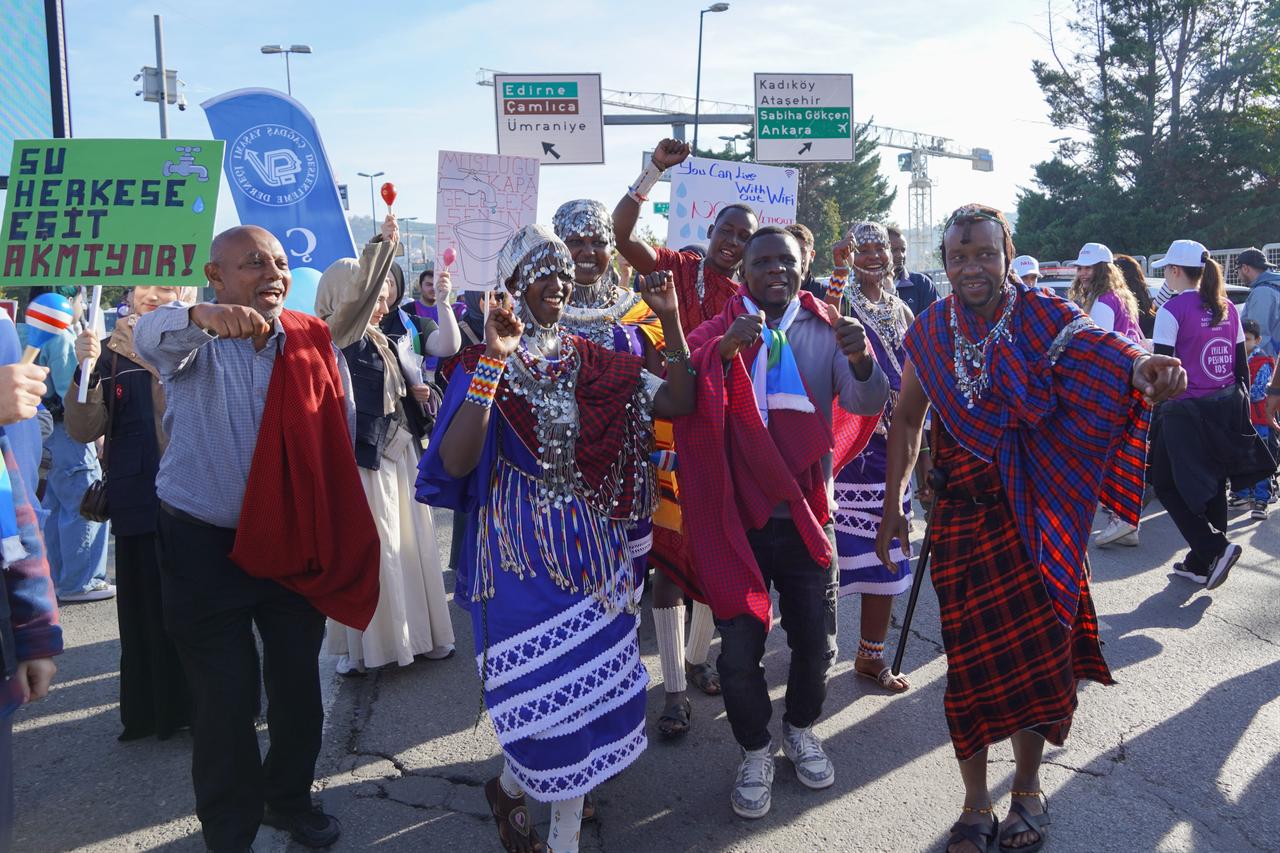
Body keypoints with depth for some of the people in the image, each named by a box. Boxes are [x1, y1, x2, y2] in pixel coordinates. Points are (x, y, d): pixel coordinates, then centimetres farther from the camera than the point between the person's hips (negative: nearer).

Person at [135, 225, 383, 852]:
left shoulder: (315, 343, 0)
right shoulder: (194, 344, -9)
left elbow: (342, 433, 7)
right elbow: (151, 335, -33)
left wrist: (331, 528, 8)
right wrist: (201, 318, -56)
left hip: (298, 543, 3)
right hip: (206, 547, -3)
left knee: (298, 681, 14)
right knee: (224, 694, 5)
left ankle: (290, 799, 38)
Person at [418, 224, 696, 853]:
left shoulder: (589, 360, 6)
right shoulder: (485, 364, -6)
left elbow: (678, 401, 0)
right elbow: (455, 461, -21)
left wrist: (671, 319, -8)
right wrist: (493, 363, -25)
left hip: (589, 541, 4)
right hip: (521, 547, -4)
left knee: (590, 674, 8)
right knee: (539, 679, -1)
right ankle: (511, 785, 34)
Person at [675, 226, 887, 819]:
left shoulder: (827, 332, 1)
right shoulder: (716, 334, -3)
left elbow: (867, 404, -13)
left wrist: (862, 361, -35)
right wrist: (722, 352, -36)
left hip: (807, 516, 2)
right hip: (739, 518, -1)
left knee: (816, 644, 11)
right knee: (739, 649, 5)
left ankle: (800, 729, 42)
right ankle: (754, 751, 32)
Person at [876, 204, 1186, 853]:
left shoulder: (1043, 316, -7)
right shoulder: (931, 331, 2)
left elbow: (1097, 349, -26)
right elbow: (907, 418, 10)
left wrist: (1142, 366, -50)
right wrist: (893, 505, 6)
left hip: (1035, 517, -1)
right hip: (960, 515, 2)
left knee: (1035, 650, 7)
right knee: (970, 659, 6)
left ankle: (1027, 789, 31)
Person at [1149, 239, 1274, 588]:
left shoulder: (1172, 311, -12)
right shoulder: (1227, 308, 8)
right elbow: (1242, 365, 11)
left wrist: (1154, 414, -10)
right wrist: (1242, 408, 19)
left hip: (1187, 410, -7)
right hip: (1228, 409, 7)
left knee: (1168, 484, 7)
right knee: (1211, 484, 14)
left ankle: (1215, 547, -6)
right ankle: (1201, 564, 22)